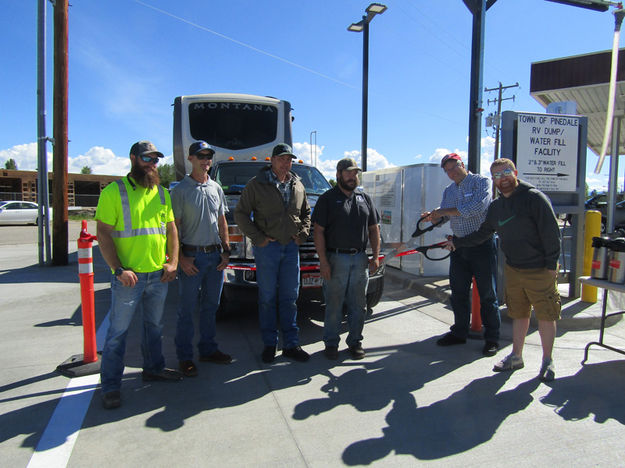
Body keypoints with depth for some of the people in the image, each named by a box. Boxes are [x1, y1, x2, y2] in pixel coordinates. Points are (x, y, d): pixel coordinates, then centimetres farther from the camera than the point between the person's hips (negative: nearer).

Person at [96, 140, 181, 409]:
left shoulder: (161, 193, 11)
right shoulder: (114, 191, -6)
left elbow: (171, 229, 14)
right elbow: (103, 233, -10)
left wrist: (172, 261, 2)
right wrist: (119, 269, -18)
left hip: (159, 275, 6)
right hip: (128, 276, -5)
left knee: (154, 325, 18)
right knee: (118, 330, 2)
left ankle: (153, 368, 35)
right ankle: (110, 385, 14)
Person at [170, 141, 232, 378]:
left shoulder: (216, 188, 12)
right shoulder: (181, 190, -4)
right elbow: (174, 227, -6)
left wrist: (226, 251, 7)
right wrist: (180, 257, -13)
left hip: (215, 255, 5)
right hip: (192, 256, -5)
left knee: (211, 306, 13)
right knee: (187, 309, 2)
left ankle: (208, 349, 27)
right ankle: (184, 356, 14)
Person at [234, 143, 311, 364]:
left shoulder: (298, 185, 12)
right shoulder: (257, 184, -2)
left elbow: (306, 213, 23)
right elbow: (240, 214, -3)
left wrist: (303, 233, 7)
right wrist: (257, 238, -9)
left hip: (291, 247, 4)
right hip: (267, 247, -4)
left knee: (290, 298, 8)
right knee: (267, 298, 4)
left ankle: (291, 344, 17)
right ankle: (269, 344, 17)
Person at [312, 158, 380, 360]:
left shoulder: (365, 199, 15)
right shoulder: (327, 199, 0)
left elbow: (374, 229, 16)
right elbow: (318, 231, -5)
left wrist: (375, 256, 6)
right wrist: (323, 261, -13)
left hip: (360, 259, 4)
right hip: (335, 259, -4)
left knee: (358, 305, 10)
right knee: (334, 305, 2)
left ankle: (355, 341, 23)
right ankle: (331, 343, 16)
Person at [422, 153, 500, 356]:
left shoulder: (481, 181, -5)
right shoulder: (448, 191, 15)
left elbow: (478, 206, -22)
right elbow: (444, 216, 15)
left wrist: (446, 211, -20)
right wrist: (433, 216, -8)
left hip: (482, 245, -6)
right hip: (459, 246, 6)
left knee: (487, 294, 1)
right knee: (458, 292, 11)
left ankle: (492, 338, 12)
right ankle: (459, 332, 24)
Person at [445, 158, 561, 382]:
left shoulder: (534, 197, -11)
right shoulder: (495, 207, 9)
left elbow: (551, 231, -13)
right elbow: (481, 234, 19)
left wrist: (551, 265, -14)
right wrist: (457, 242, 17)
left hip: (540, 270, -5)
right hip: (513, 269, 5)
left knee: (546, 315, 4)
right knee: (518, 314, 13)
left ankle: (547, 361, 18)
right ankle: (516, 357, 24)